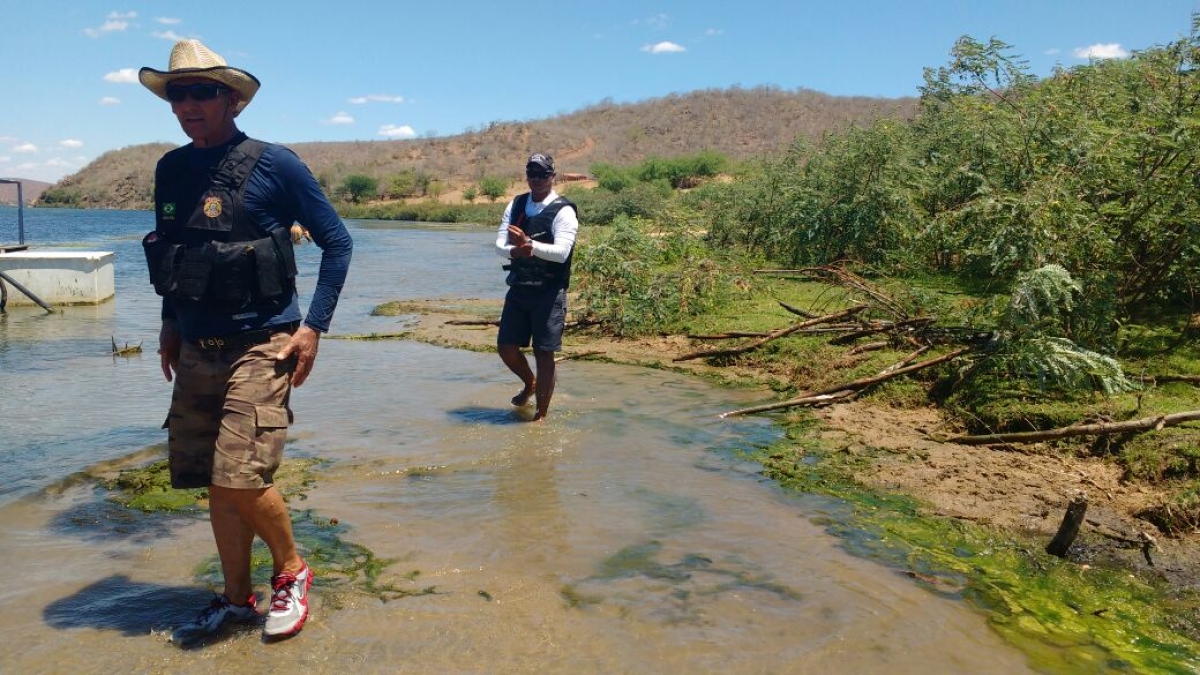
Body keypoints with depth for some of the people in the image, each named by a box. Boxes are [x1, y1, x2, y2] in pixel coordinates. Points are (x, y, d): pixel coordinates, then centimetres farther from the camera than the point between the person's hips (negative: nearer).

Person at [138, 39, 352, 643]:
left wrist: (313, 326, -10)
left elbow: (337, 242, -4)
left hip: (259, 347, -6)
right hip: (195, 351, 6)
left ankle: (292, 571, 14)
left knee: (241, 477, -13)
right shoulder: (170, 170, 10)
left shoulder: (274, 164, -7)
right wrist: (170, 325, 16)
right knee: (215, 484, 10)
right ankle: (236, 599, 27)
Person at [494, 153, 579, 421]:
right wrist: (515, 251, -21)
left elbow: (561, 252, -20)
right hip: (518, 288, 5)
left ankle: (541, 415, 13)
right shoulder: (515, 205, 9)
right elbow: (500, 244, 1)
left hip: (549, 292, -5)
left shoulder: (563, 211, -8)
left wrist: (529, 244, -32)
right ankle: (530, 383, 39)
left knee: (544, 354, -1)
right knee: (506, 347, 8)